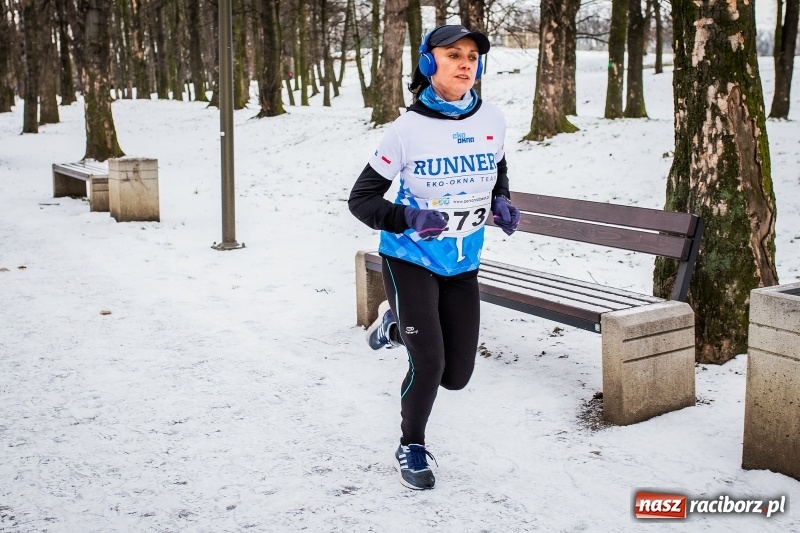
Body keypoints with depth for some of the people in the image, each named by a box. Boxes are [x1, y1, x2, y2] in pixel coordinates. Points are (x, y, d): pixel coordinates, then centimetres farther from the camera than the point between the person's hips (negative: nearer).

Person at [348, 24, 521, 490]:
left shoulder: (492, 120, -6)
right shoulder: (408, 129, -17)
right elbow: (361, 199, -13)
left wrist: (502, 203, -2)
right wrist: (407, 217, -30)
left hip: (463, 265, 5)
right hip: (411, 259, -4)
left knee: (457, 375, 8)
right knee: (429, 363, -10)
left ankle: (395, 326, 37)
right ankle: (412, 447, 20)